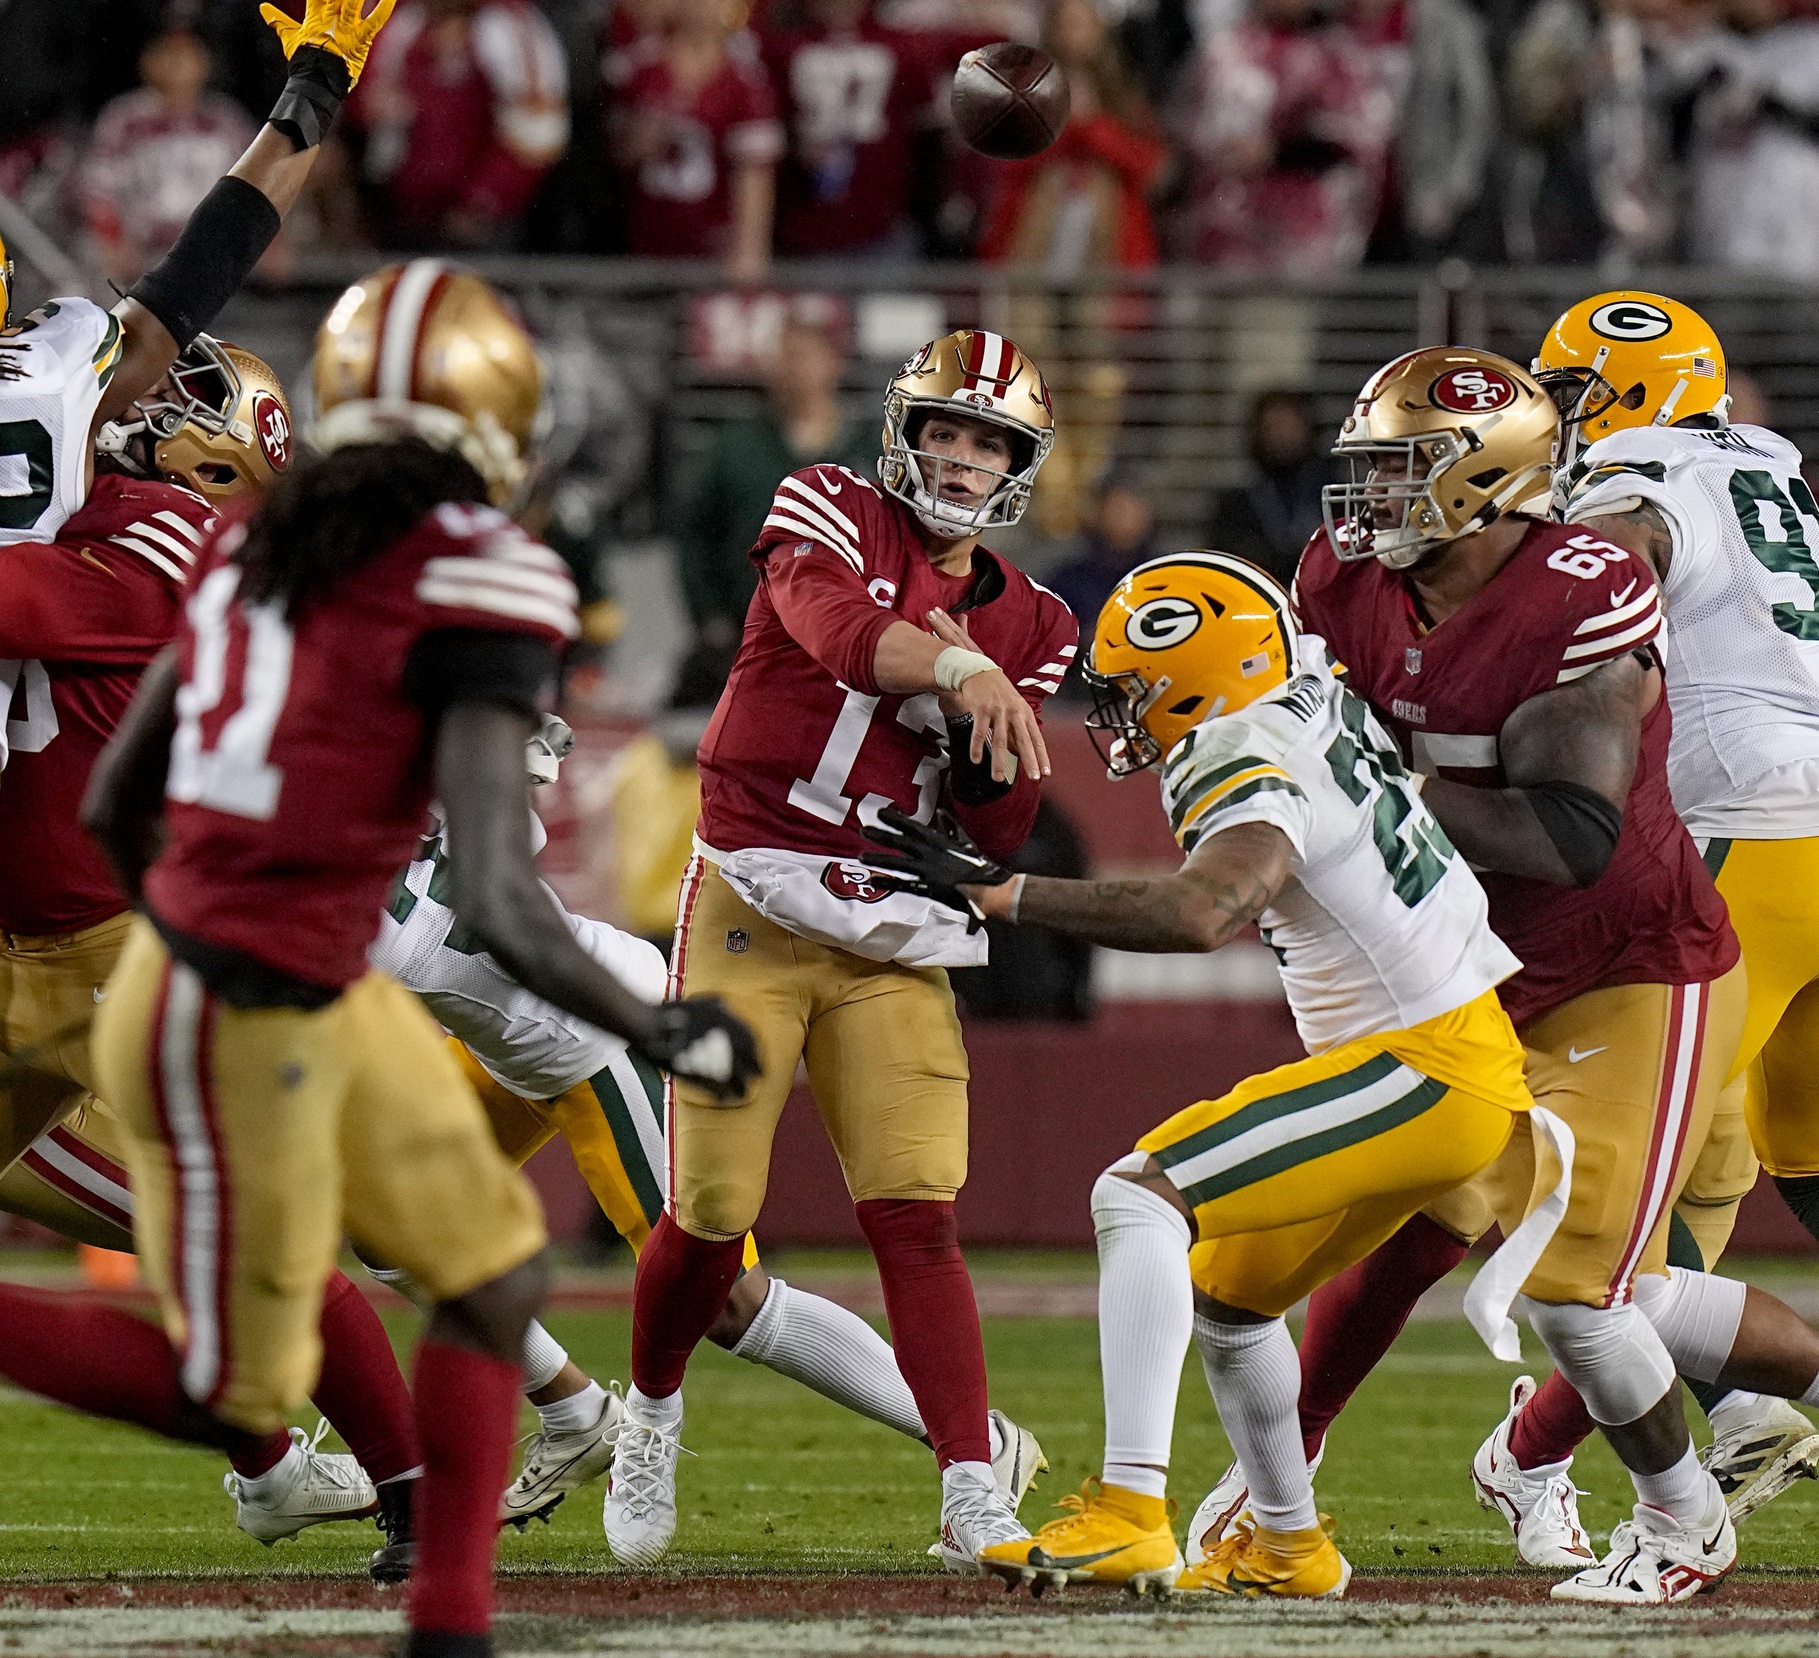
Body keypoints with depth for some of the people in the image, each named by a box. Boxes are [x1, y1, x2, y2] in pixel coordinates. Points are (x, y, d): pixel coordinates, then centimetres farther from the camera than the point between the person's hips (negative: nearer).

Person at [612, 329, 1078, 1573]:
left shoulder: (1031, 626, 10)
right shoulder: (832, 513, -1)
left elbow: (1000, 834, 6)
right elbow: (833, 623, -26)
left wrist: (989, 735, -13)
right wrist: (957, 668, -43)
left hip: (895, 942, 3)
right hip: (752, 910, -3)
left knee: (918, 1220, -10)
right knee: (711, 1217, -1)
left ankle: (975, 1501, -15)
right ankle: (652, 1417, 27)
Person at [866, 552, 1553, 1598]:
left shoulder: (1249, 769, -20)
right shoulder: (1321, 697, 6)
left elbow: (1203, 913, -41)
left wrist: (998, 894, -37)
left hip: (1430, 1072, -10)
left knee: (1141, 1194, -19)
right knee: (1226, 1293, 22)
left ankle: (1130, 1512, -28)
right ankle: (1287, 1550, 38)